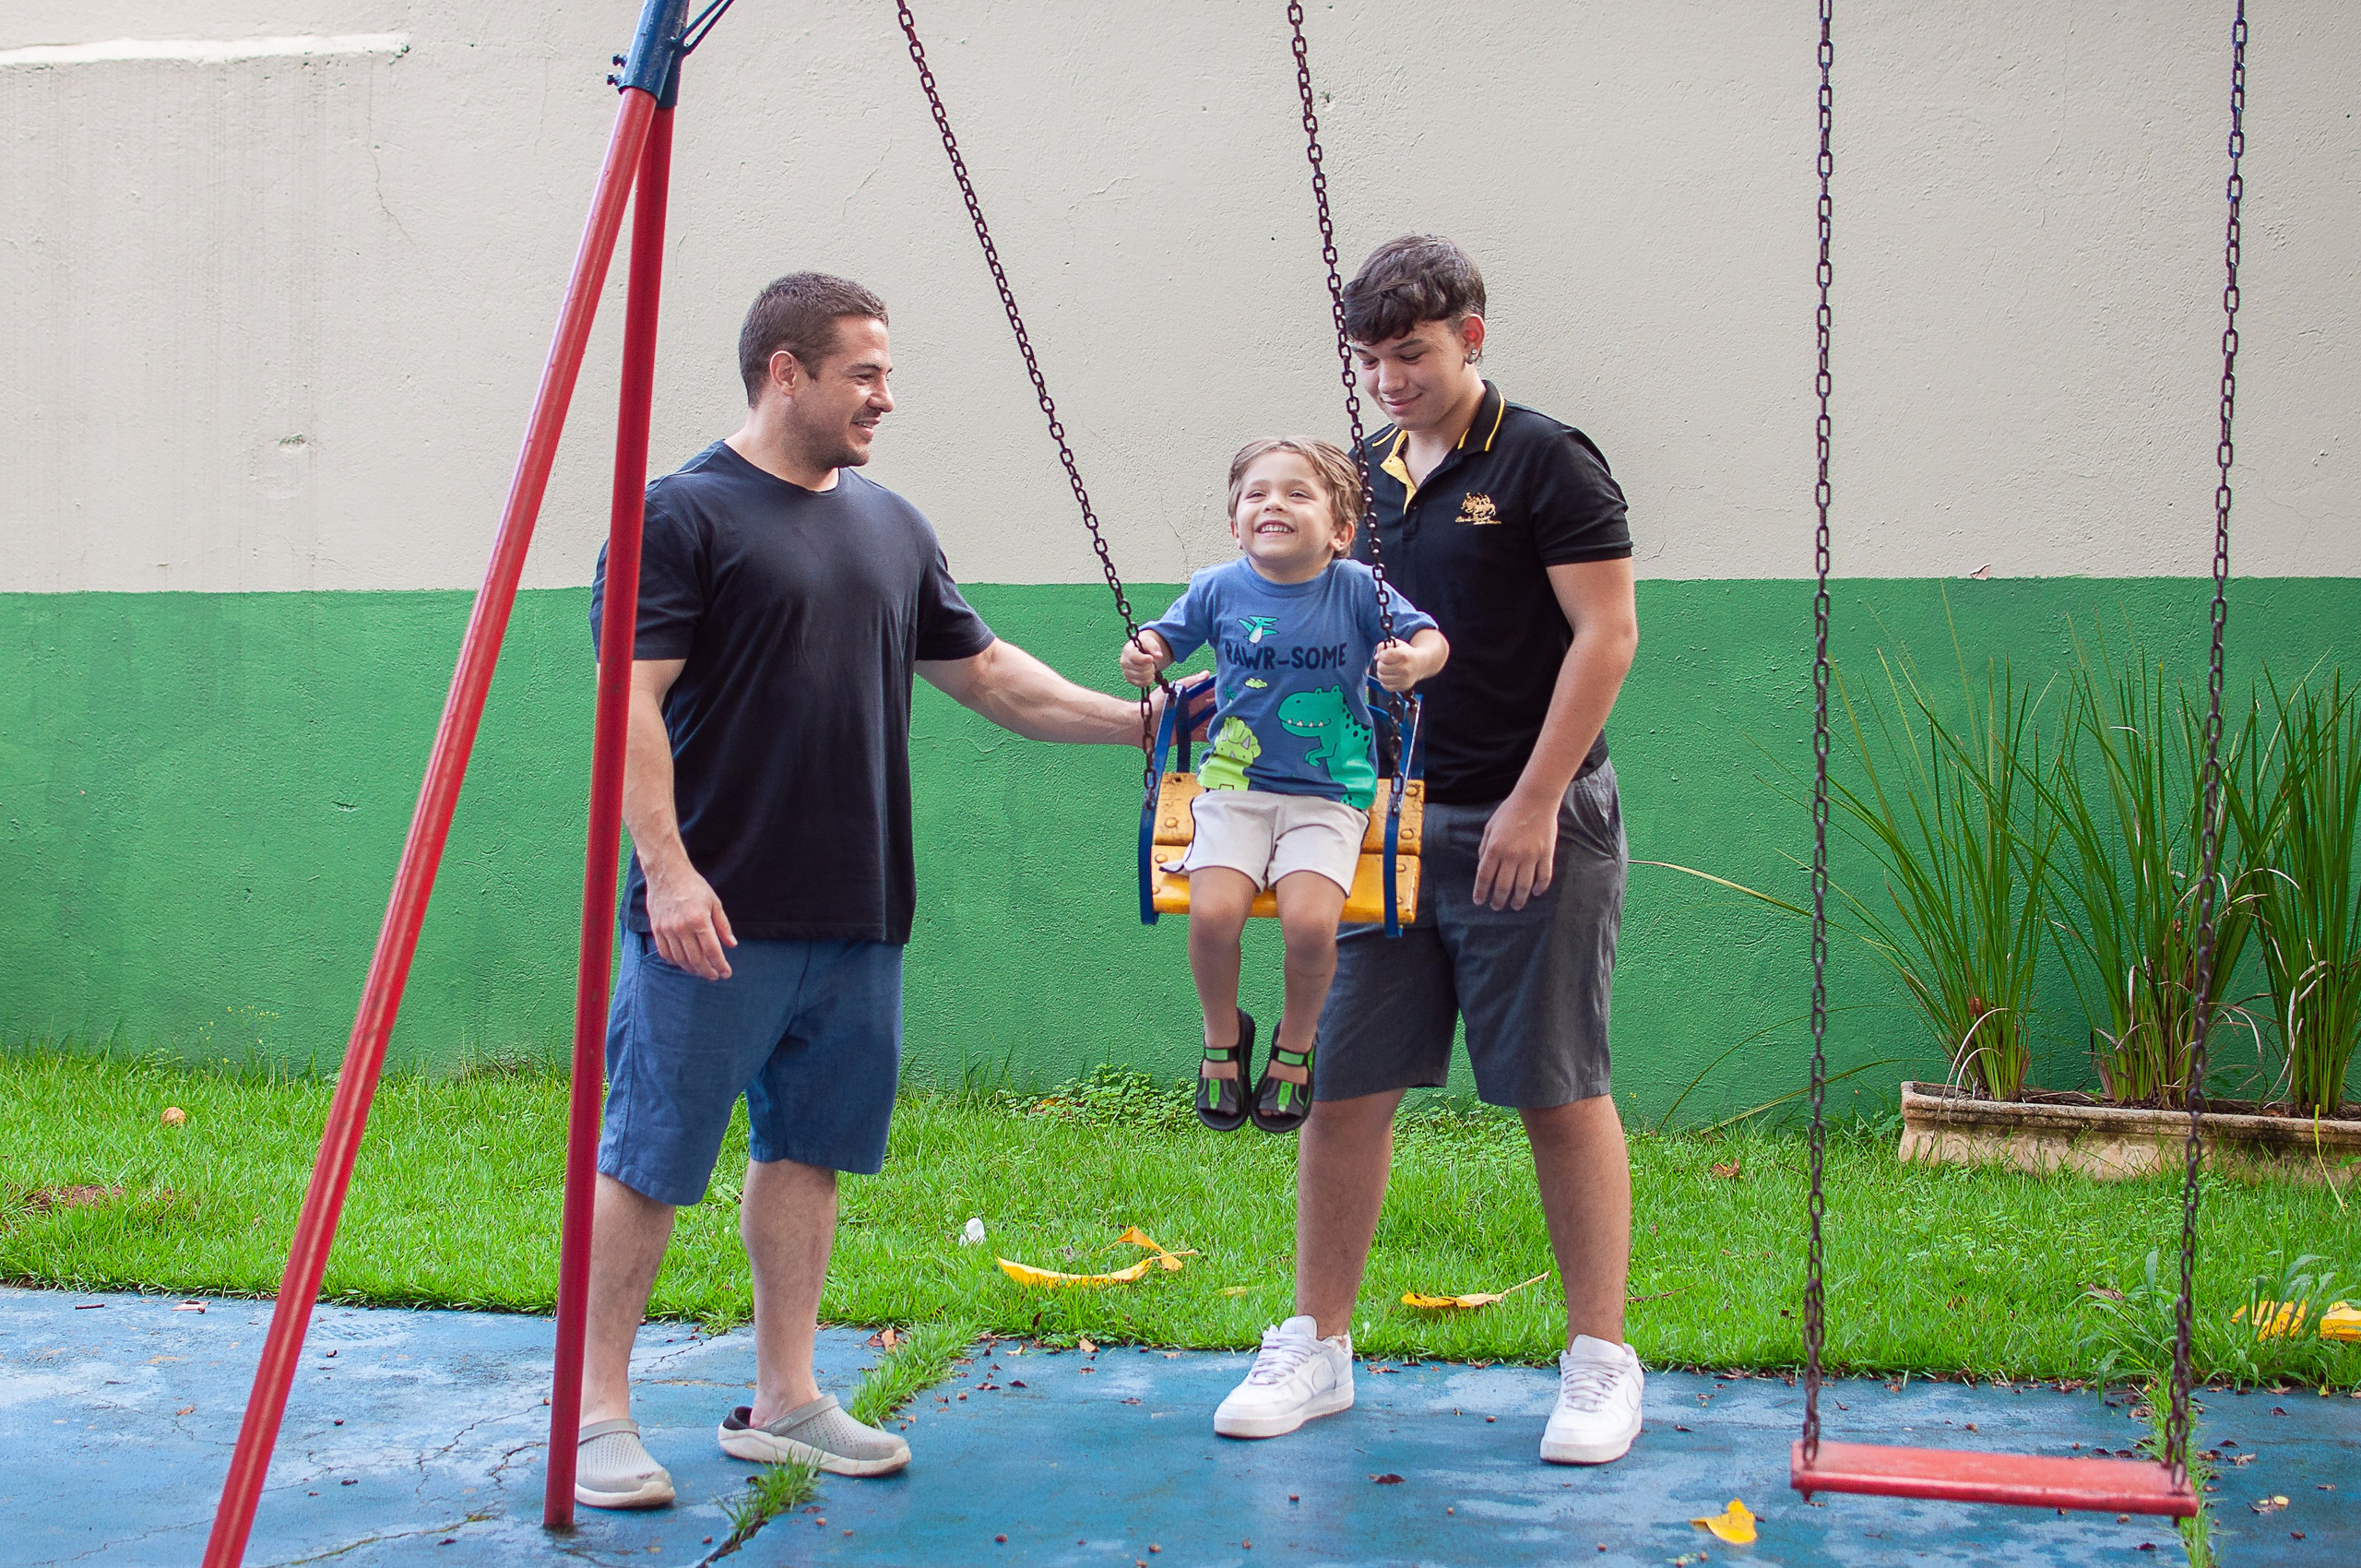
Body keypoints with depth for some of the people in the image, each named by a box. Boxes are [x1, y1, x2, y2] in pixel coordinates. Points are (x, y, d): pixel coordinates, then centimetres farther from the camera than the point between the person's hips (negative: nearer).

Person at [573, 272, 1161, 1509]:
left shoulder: (892, 526, 16)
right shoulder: (683, 514, -6)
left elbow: (986, 674, 22)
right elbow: (632, 702, -11)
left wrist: (1135, 722, 14)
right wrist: (665, 868, -19)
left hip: (858, 920, 7)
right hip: (718, 919, -7)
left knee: (807, 1151, 12)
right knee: (649, 1161, -1)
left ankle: (784, 1401, 22)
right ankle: (598, 1412, 8)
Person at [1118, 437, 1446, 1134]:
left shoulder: (1357, 588, -4)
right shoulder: (1217, 589, 1)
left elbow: (1432, 639, 0)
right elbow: (1166, 637, 16)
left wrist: (1413, 662, -23)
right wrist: (1146, 657, -7)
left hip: (1329, 795, -1)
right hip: (1234, 786, 1)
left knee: (1309, 921, -24)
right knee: (1212, 912, -22)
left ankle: (1295, 1046, 7)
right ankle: (1223, 1039, 9)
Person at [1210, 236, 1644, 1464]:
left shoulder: (1543, 462, -6)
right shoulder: (1361, 477, 12)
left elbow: (1606, 635, -11)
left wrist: (1533, 804, -15)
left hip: (1530, 827, -5)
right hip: (1387, 823, 6)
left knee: (1558, 1093, 1)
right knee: (1346, 1084, 5)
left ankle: (1600, 1363, 10)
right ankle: (1317, 1346, 15)